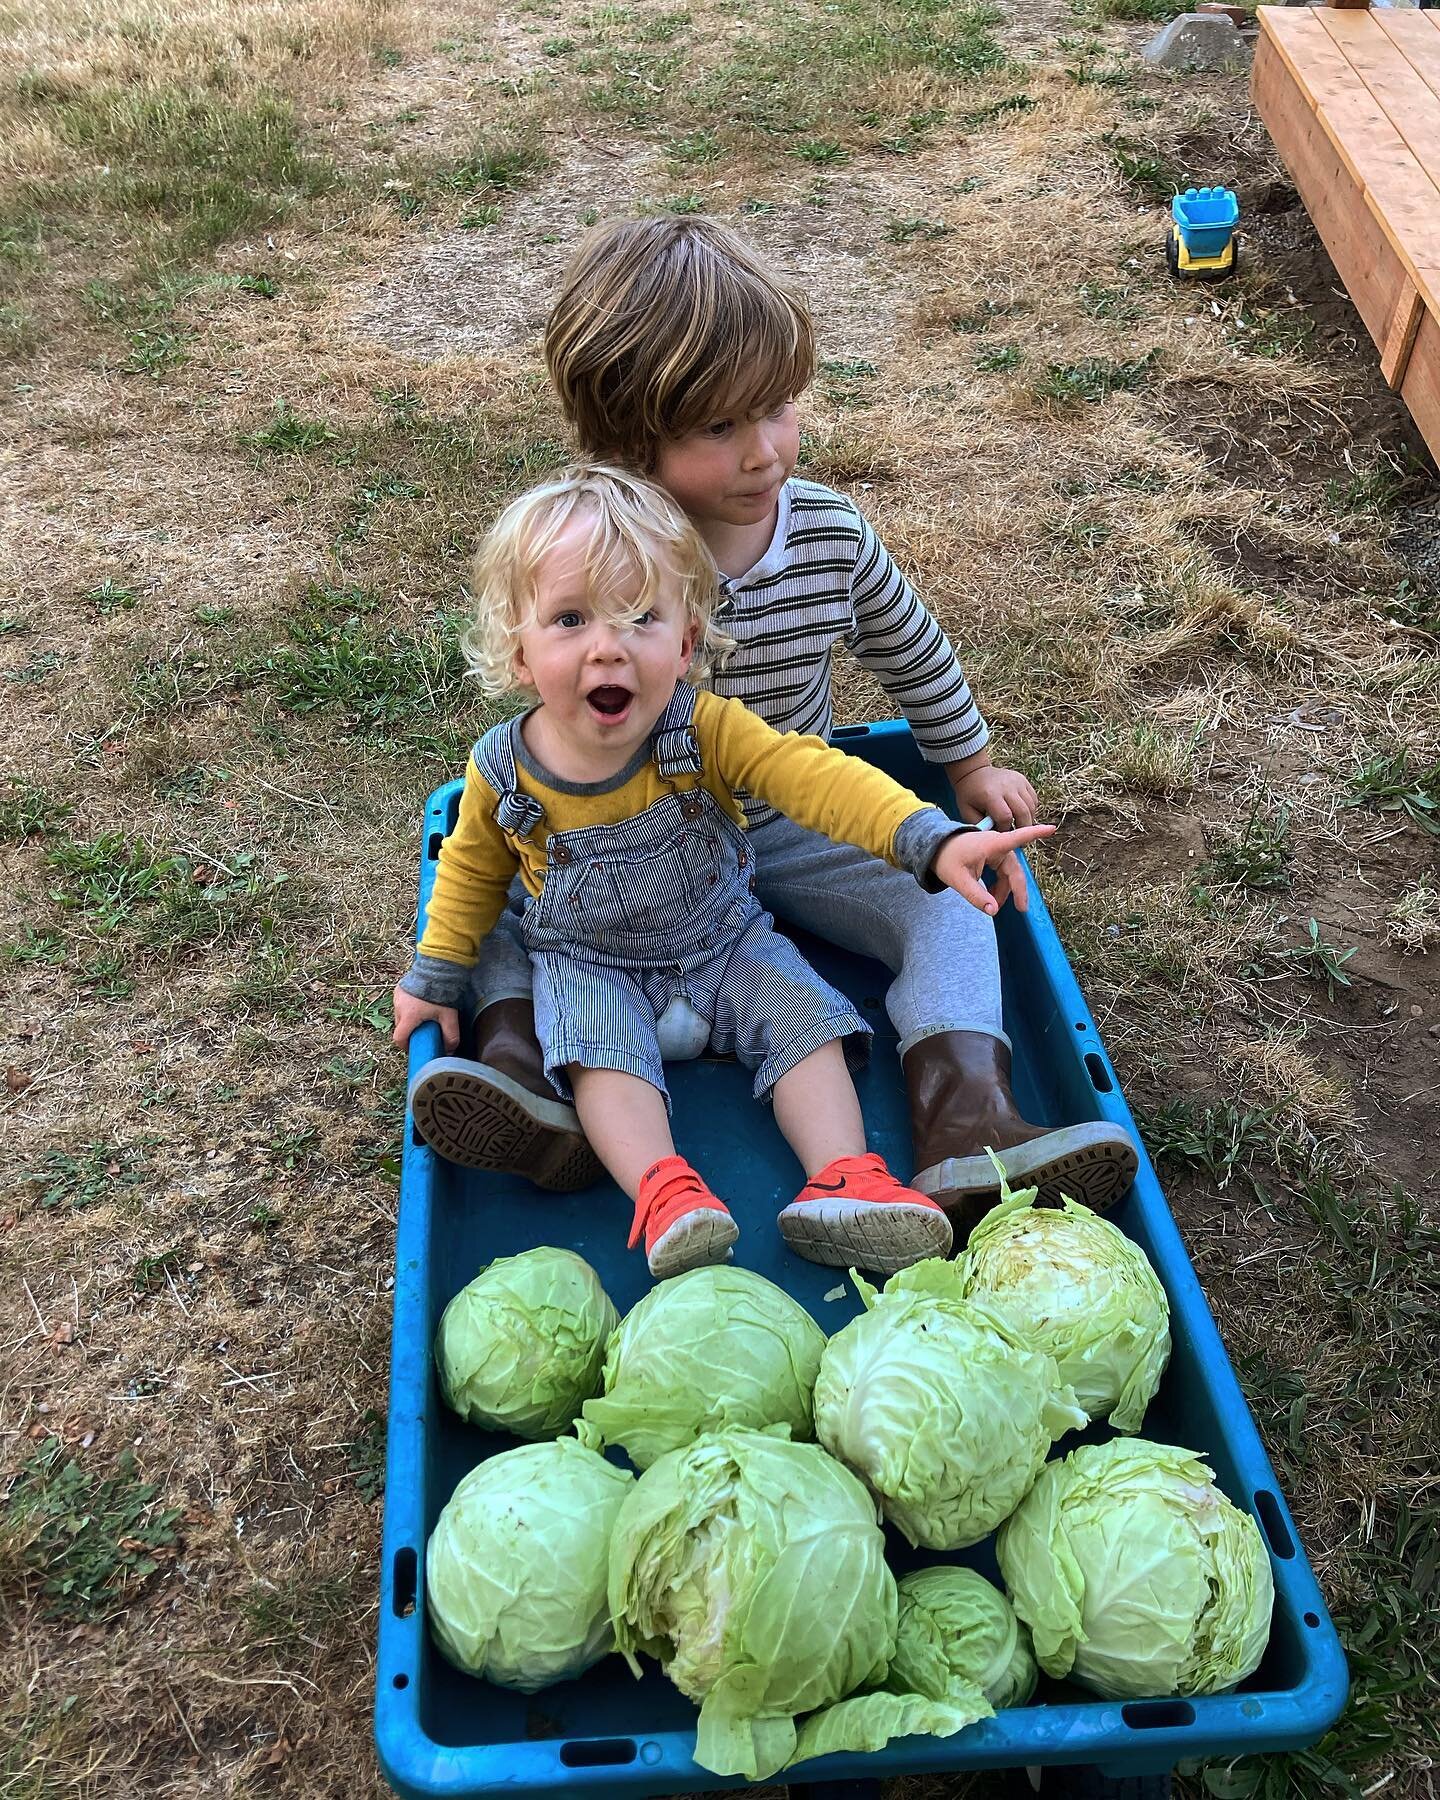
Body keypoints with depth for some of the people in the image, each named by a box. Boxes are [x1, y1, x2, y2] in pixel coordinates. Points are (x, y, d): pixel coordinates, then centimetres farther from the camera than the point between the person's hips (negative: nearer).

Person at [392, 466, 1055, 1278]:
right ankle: (663, 1192, -33)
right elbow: (474, 872, 3)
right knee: (599, 1048, -27)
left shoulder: (705, 731, -22)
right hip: (591, 964, -1)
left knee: (805, 1017, -14)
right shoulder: (504, 773, -17)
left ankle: (842, 1183, -17)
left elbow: (813, 775, -33)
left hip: (723, 939, 1)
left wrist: (934, 839, -46)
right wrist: (435, 977, 10)